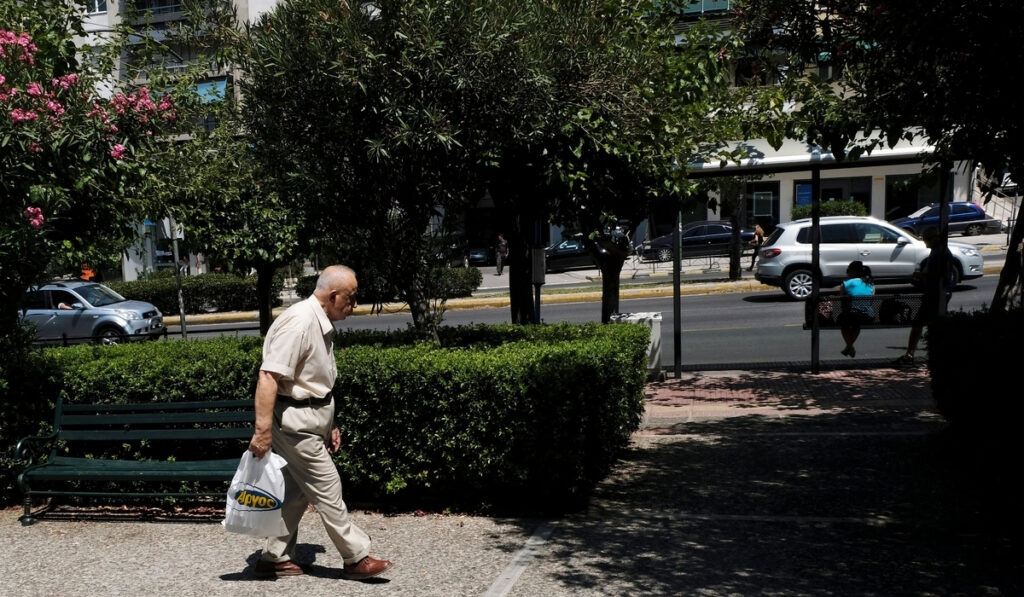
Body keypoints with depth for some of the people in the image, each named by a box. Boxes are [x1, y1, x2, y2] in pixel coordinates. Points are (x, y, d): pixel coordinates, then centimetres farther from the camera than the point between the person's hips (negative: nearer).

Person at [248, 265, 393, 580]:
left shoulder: (321, 324, 10)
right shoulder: (298, 321, -21)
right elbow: (268, 378, -27)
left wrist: (329, 425, 21)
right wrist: (263, 430, -30)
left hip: (309, 420, 10)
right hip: (295, 422, -10)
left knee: (297, 491, 15)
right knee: (327, 489, 0)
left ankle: (274, 558, 26)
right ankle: (357, 558, 10)